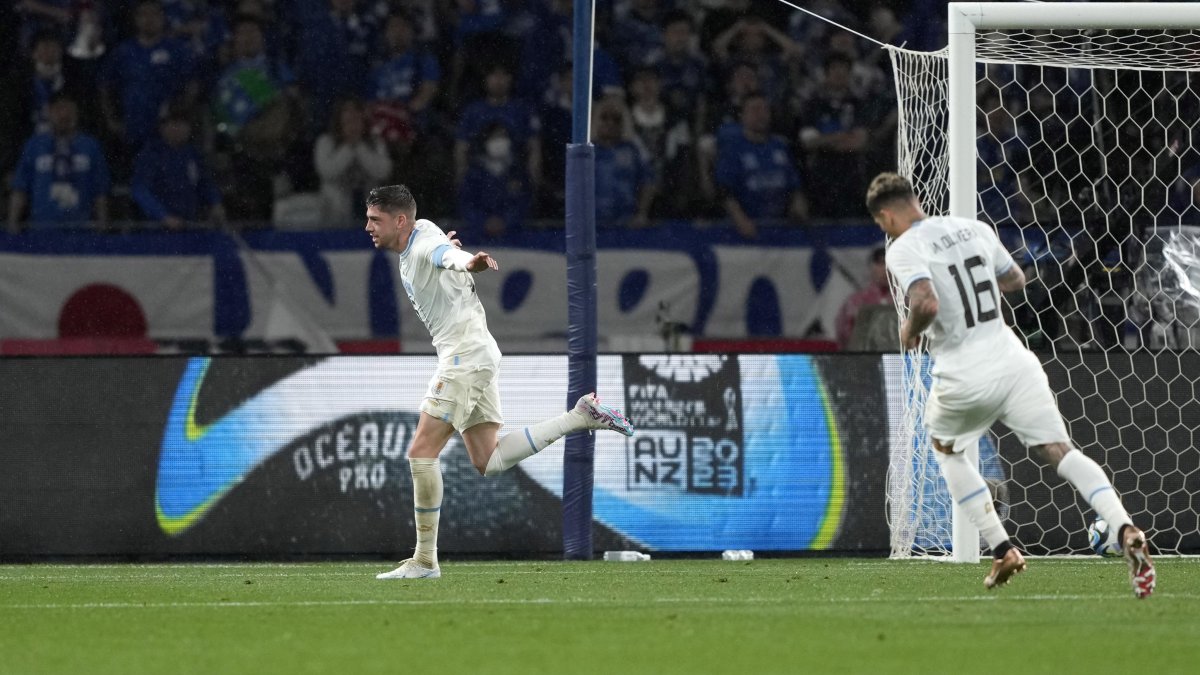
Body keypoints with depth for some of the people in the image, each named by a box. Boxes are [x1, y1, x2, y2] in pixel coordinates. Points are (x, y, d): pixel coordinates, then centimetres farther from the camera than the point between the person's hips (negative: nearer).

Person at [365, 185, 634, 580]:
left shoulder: (426, 247, -16)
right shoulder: (410, 251, 14)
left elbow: (448, 253, -42)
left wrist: (470, 262, -61)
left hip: (467, 355, -10)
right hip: (474, 356, 10)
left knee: (421, 452, -10)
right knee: (487, 462, 8)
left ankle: (425, 560, -7)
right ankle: (580, 417, 10)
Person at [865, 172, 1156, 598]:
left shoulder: (903, 249, -8)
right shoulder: (974, 229, 12)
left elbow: (927, 304, -25)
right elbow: (1016, 280, 25)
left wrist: (910, 330, -3)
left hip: (963, 377, -4)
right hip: (1012, 361, 4)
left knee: (945, 448, 24)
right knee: (1059, 450, -1)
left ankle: (1002, 550, 17)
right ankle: (1125, 529, -25)